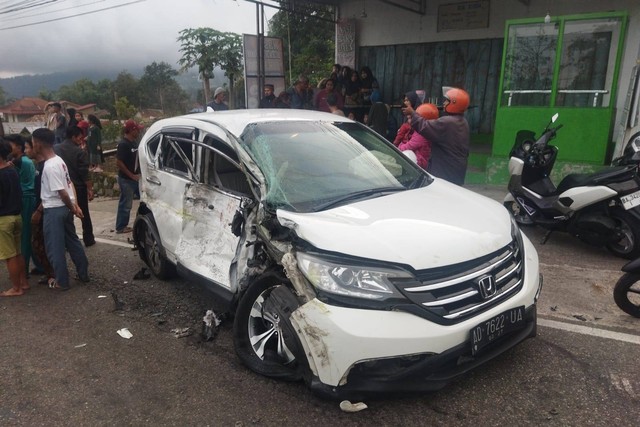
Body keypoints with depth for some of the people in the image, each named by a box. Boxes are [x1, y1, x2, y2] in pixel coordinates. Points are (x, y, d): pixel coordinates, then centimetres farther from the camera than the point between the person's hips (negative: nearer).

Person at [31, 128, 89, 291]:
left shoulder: (50, 166, -23)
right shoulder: (58, 160, 8)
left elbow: (62, 192, -23)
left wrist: (73, 208, -12)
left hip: (54, 211, -9)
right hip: (64, 208, 9)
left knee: (55, 248, 3)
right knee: (73, 242, 17)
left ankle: (61, 282, 14)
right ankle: (83, 274, 26)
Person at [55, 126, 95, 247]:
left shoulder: (56, 149, 1)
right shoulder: (79, 152, -14)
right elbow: (84, 173, -15)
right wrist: (90, 189, -10)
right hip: (79, 188, -4)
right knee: (84, 214, 11)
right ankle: (88, 239, 17)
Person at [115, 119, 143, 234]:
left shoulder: (134, 142, 8)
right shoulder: (123, 144, -19)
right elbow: (118, 162, -22)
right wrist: (131, 175, -18)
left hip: (135, 177, 9)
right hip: (126, 179, -9)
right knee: (125, 204, 1)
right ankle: (121, 227, 13)